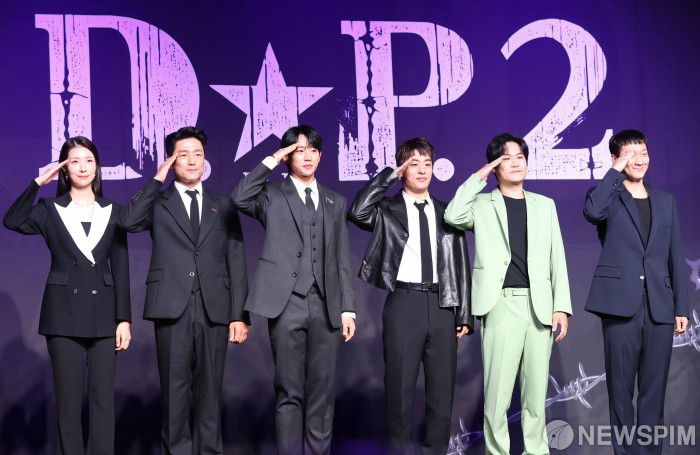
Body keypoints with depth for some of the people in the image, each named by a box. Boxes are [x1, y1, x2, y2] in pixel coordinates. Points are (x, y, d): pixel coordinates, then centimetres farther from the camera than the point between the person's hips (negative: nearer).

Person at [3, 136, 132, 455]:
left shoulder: (112, 211, 8)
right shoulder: (50, 210, 4)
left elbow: (121, 269, 5)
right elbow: (13, 221, -18)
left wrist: (124, 318, -1)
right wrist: (38, 182, -16)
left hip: (103, 314, 1)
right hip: (63, 313, -1)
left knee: (103, 396, 1)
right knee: (67, 398, 3)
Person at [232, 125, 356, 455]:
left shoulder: (334, 202, 17)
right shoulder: (273, 195, 7)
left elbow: (342, 260, 14)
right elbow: (240, 198, -16)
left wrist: (347, 308, 6)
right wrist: (271, 161, -7)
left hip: (326, 305, 3)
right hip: (287, 303, -3)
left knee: (323, 391, 6)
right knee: (289, 392, 1)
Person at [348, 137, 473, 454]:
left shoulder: (447, 213, 14)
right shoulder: (388, 211, 6)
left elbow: (461, 266, 12)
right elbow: (357, 212, -16)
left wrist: (465, 315, 6)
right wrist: (389, 176, -8)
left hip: (442, 305, 3)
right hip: (404, 303, -3)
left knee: (442, 389, 6)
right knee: (400, 388, 0)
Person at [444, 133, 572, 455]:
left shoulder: (544, 205, 17)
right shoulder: (483, 205, 9)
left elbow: (557, 259, 13)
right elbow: (453, 216, -12)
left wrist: (561, 307, 4)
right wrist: (478, 178, -3)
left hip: (540, 305, 3)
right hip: (502, 305, -3)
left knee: (537, 390, 6)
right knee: (497, 392, -5)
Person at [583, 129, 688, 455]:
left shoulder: (665, 201, 17)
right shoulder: (607, 196, 6)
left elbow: (676, 257, 15)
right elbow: (592, 211, -21)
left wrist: (682, 307, 8)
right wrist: (616, 170, -11)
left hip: (660, 307, 3)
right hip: (621, 305, -3)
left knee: (654, 389, 5)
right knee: (621, 388, 1)